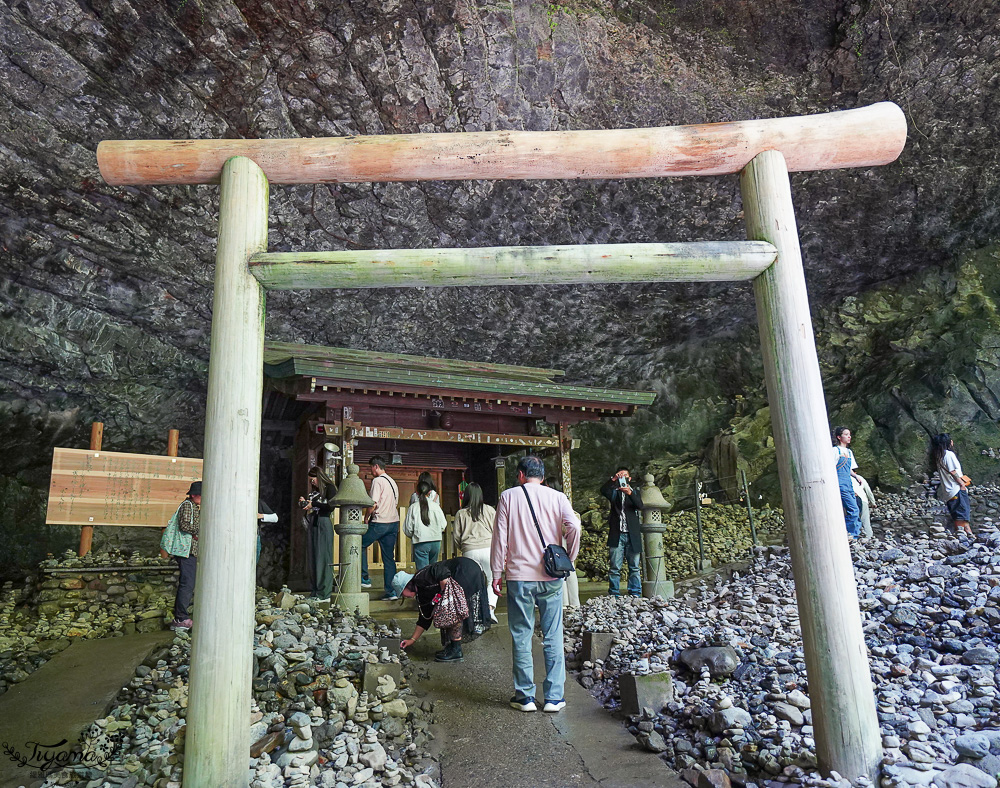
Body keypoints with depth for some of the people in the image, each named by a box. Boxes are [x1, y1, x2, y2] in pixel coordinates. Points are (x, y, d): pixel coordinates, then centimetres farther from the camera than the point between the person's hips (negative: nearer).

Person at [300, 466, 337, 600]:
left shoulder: (329, 488, -3)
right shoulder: (314, 490, 18)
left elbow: (331, 507, -13)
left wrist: (313, 504, -13)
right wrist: (304, 503, 6)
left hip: (324, 523, -8)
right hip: (313, 524, 8)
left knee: (323, 557, -7)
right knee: (315, 557, 7)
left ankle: (324, 592, -6)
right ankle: (315, 591, 10)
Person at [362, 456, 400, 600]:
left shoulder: (377, 481, -8)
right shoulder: (393, 481, 18)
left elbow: (374, 504, -16)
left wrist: (368, 517, -2)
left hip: (380, 522, -7)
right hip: (394, 522, 8)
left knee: (360, 544, 11)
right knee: (389, 558, 9)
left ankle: (364, 578, 7)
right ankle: (392, 591, 7)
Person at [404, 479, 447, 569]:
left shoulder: (413, 507, -4)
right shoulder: (435, 506, -1)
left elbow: (407, 529, -1)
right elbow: (443, 525, 3)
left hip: (420, 542, -2)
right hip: (436, 541, 3)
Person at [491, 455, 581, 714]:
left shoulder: (508, 496, 2)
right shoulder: (557, 497, 3)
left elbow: (500, 537, -1)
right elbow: (574, 527, -12)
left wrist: (497, 573, 4)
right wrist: (568, 559, 1)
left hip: (519, 577, -1)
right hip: (551, 577, 1)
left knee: (521, 638, 8)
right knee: (553, 638, 8)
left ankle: (525, 696, 14)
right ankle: (554, 697, 13)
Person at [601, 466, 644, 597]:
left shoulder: (635, 492, 15)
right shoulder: (614, 492, 13)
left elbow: (640, 505, -5)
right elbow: (603, 490, -9)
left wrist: (630, 493, -23)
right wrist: (613, 479, -24)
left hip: (632, 534, 1)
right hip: (617, 534, -1)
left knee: (634, 567, 2)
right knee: (614, 568, -3)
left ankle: (635, 594, 8)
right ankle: (614, 595, 2)